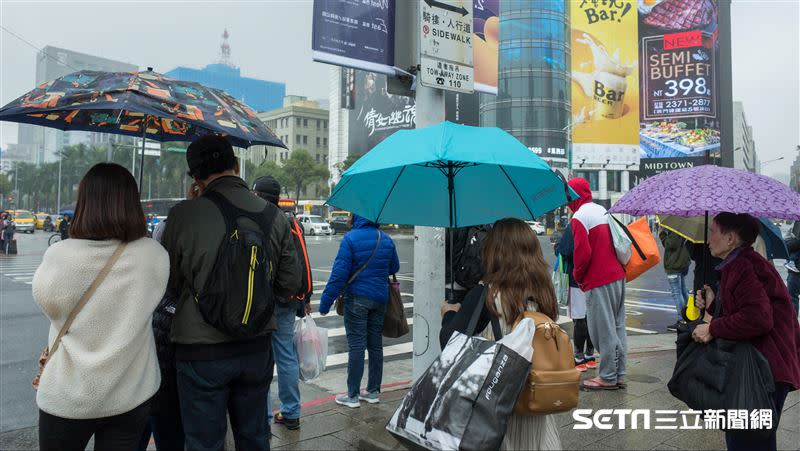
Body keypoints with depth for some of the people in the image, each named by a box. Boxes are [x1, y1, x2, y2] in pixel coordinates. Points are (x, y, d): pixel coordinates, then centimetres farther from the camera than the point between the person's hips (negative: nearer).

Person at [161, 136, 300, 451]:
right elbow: (290, 284, 0)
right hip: (257, 348, 4)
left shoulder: (184, 215, -15)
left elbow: (167, 280, -1)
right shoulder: (274, 215, -4)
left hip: (202, 352, -3)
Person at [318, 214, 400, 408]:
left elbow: (339, 272, -16)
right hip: (380, 298, 6)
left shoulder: (351, 238, -12)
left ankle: (353, 395, 5)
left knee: (356, 345, -1)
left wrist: (326, 301, -13)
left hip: (357, 299, -6)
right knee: (376, 344, 12)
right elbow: (394, 268, 15)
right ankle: (373, 391, 22)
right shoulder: (386, 240, 5)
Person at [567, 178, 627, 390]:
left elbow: (583, 253, -18)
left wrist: (578, 275, -3)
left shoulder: (579, 217, -12)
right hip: (618, 276, 9)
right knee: (618, 327, 12)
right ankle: (619, 375, 20)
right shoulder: (603, 211, 14)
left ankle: (608, 377, 7)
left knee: (604, 330, -1)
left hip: (598, 281, -9)